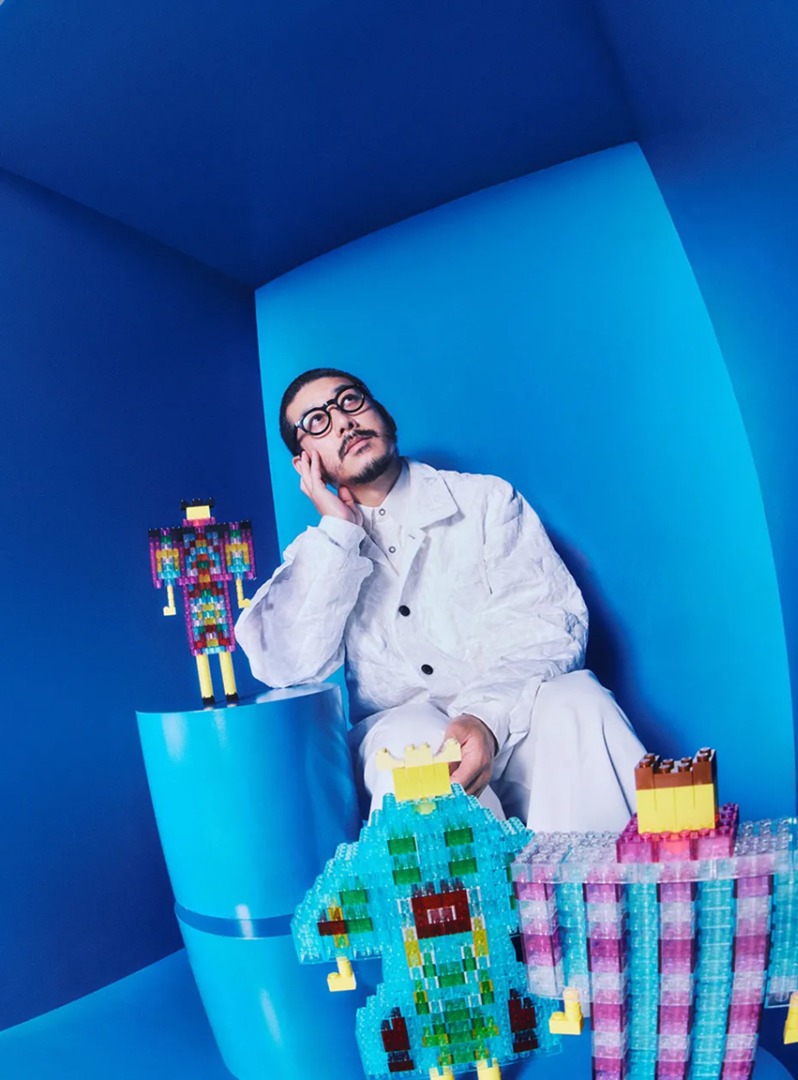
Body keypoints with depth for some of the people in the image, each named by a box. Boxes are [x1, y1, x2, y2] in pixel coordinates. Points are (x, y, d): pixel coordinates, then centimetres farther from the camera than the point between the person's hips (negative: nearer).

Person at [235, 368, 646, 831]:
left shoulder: (486, 499, 10)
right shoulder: (318, 556, 14)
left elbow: (550, 621, -3)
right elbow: (287, 668, -5)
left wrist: (489, 715, -23)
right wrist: (339, 531, -3)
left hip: (514, 719, 1)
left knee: (578, 701, -31)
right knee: (407, 740, -34)